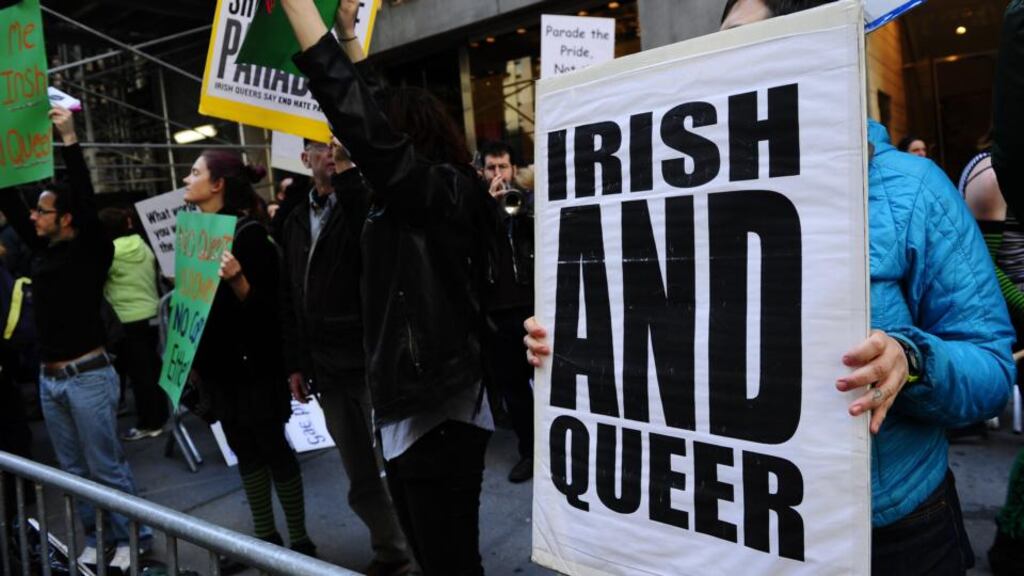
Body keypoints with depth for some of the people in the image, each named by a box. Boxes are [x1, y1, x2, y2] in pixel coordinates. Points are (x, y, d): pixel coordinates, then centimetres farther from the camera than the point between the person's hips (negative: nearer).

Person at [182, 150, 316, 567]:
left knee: (274, 450, 3)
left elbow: (266, 304, -17)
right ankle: (264, 536, 29)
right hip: (218, 365, 8)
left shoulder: (247, 232, -14)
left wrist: (237, 281, -35)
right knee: (244, 451, 15)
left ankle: (300, 541, 17)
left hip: (252, 364, -8)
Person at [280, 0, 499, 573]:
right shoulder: (406, 205, 13)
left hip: (440, 415, -9)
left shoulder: (449, 190, -10)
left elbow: (364, 124, -23)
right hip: (408, 412, 9)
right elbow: (371, 112, 26)